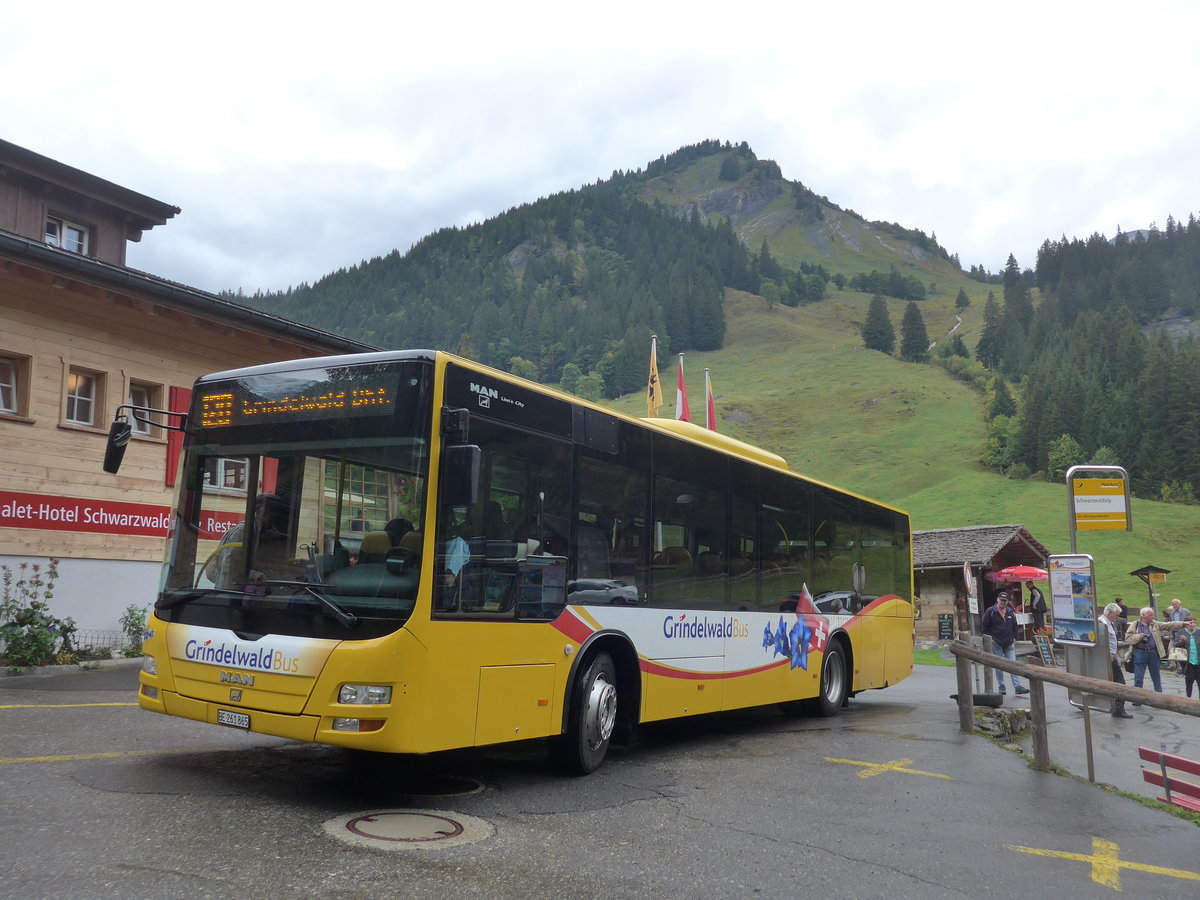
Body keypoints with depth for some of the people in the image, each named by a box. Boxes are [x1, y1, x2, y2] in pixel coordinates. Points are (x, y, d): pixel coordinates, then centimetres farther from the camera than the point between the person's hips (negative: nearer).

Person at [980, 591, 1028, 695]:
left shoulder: (1010, 612, 11)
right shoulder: (990, 611, -4)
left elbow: (1014, 626, 21)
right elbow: (983, 626, -3)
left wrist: (1014, 638, 10)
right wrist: (990, 638, -7)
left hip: (1009, 644, 4)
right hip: (996, 643, -4)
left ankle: (1017, 686, -4)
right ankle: (1001, 687, 10)